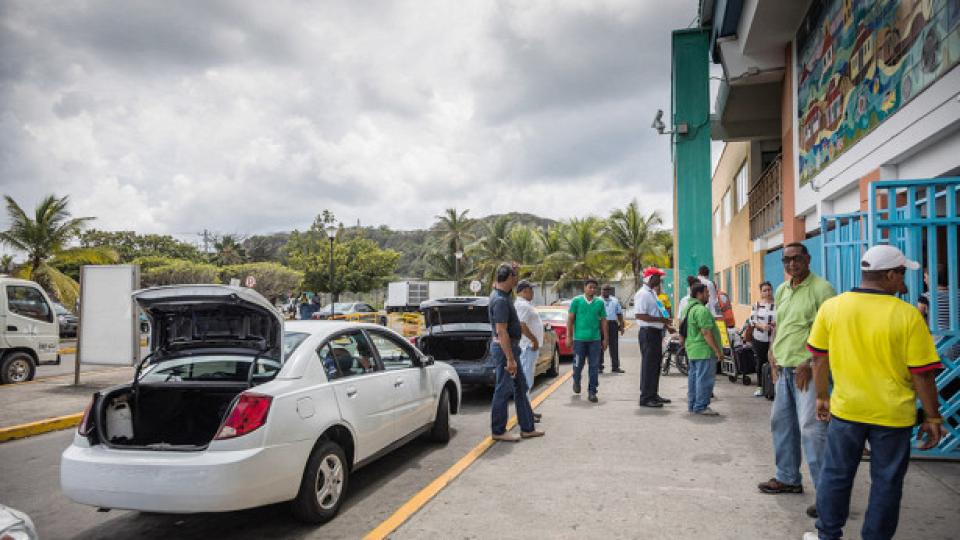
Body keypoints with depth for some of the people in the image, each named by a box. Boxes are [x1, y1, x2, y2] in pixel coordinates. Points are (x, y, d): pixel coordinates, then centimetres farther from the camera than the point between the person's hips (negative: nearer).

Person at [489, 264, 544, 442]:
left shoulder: (501, 294, 6)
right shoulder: (500, 300, -22)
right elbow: (501, 332, -26)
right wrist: (510, 359, -26)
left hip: (511, 347, 11)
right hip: (505, 348, -11)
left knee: (520, 387, 15)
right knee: (504, 390, -1)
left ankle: (527, 428, 22)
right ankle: (498, 431, 10)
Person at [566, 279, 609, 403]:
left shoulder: (600, 302, 6)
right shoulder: (576, 301, 0)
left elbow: (603, 321, 8)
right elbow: (570, 319, 1)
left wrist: (605, 338, 6)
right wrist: (569, 336, -3)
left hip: (595, 339, 2)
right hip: (579, 338, -2)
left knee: (594, 367, 1)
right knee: (578, 364, 8)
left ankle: (592, 392, 9)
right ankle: (576, 381, 37)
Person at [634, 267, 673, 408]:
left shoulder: (652, 293, 17)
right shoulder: (642, 294, -15)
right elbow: (640, 316, -24)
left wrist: (666, 325, 16)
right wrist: (660, 319, -23)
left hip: (656, 332, 10)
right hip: (648, 332, -10)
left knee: (656, 364, 15)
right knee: (648, 365, -6)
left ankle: (653, 394, 24)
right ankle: (645, 398, 0)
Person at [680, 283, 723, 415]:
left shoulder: (688, 308, 15)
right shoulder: (701, 310, -18)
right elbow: (706, 333, -23)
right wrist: (717, 350, -19)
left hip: (692, 350, 10)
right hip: (704, 351, -10)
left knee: (693, 377, 14)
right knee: (704, 379, -5)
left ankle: (692, 405, 21)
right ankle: (701, 407, -1)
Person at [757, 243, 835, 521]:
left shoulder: (821, 288, -10)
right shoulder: (781, 290, 14)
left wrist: (809, 364, -18)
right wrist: (772, 354, 11)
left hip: (808, 370, -8)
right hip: (783, 369, 8)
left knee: (811, 429, -10)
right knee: (781, 422, 16)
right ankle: (788, 478, 31)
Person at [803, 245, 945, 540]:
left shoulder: (831, 307, -5)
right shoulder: (908, 315, -13)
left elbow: (820, 358, 3)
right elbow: (922, 374, -10)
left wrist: (822, 397, 15)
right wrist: (932, 418, 1)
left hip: (846, 408, 2)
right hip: (893, 415, -2)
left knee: (836, 474, 15)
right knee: (886, 482, 13)